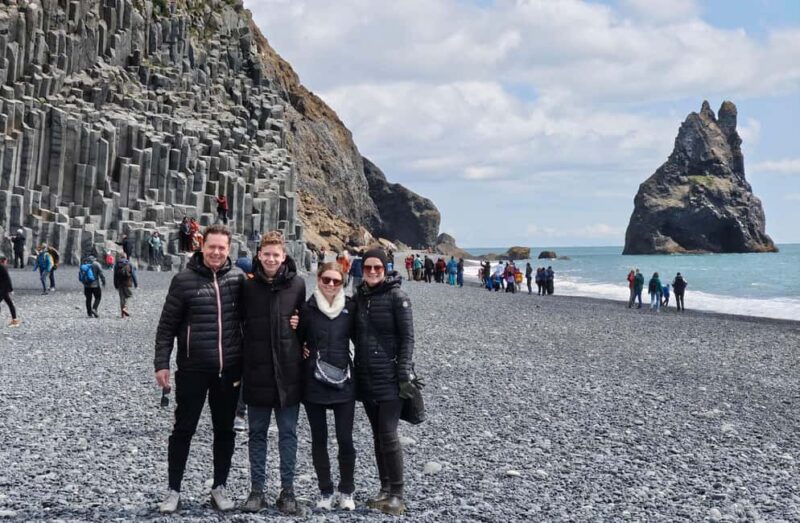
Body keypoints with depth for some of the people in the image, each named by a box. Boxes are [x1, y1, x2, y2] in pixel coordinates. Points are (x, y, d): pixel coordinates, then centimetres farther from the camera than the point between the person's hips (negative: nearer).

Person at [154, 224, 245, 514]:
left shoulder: (238, 277, 0)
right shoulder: (184, 279, -6)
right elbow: (167, 325, -3)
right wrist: (162, 363, -7)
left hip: (229, 369, 2)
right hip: (193, 369, -2)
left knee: (225, 430, 11)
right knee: (183, 429, 5)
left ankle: (219, 487, 25)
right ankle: (174, 490, 18)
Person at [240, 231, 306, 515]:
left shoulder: (297, 284, -2)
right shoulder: (248, 286, -2)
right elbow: (239, 321, 6)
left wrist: (302, 345, 3)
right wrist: (241, 362, 4)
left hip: (288, 370, 0)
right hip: (256, 370, 1)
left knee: (288, 432, 7)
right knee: (257, 432, 10)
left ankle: (287, 490, 16)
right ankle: (256, 489, 19)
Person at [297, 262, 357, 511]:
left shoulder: (350, 307, 1)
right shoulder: (307, 308, -1)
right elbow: (297, 341, 6)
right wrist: (294, 328, -11)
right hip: (313, 384, 0)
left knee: (345, 439, 2)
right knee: (319, 439, 8)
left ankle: (347, 491, 19)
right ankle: (325, 491, 22)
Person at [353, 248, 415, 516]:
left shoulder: (396, 296, -7)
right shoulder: (358, 296, 9)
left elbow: (407, 337, -9)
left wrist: (405, 375, -15)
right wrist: (357, 370, 13)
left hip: (390, 378, -6)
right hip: (366, 378, 6)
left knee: (388, 435, -8)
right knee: (377, 435, 11)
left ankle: (397, 494, 3)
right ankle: (385, 489, 22)